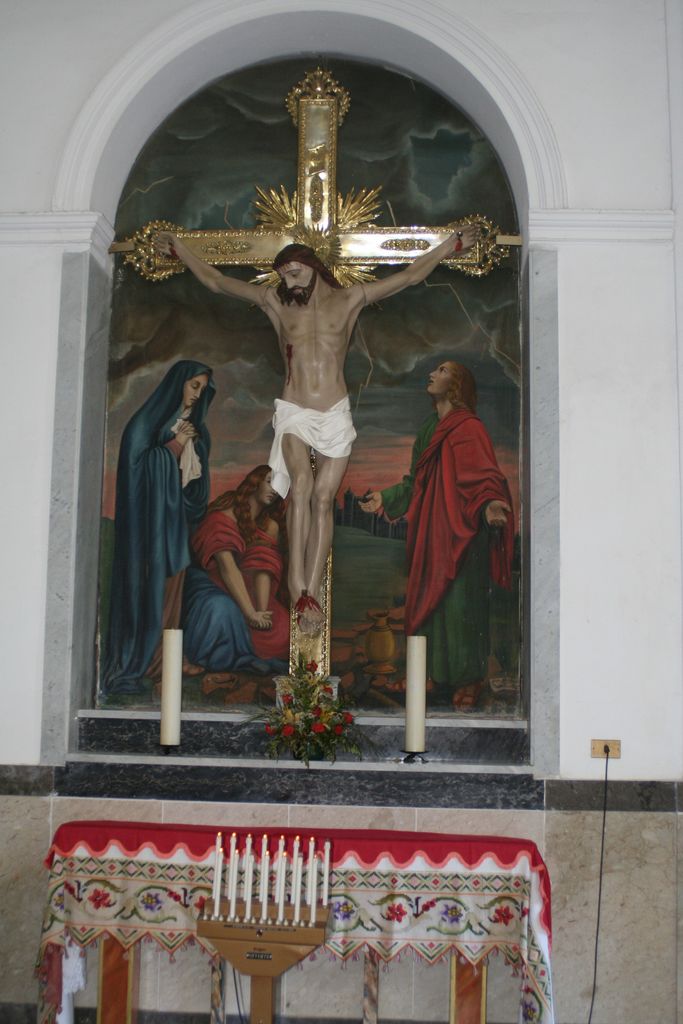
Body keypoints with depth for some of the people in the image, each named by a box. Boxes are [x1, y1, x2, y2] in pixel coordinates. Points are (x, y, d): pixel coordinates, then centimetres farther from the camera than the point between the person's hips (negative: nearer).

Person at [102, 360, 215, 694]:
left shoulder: (195, 430, 18)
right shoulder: (146, 422, 1)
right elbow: (135, 463, -8)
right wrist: (173, 445, -8)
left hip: (174, 519, 6)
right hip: (147, 518, -6)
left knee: (169, 592, 1)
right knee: (142, 588, -9)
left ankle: (157, 664, 3)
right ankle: (129, 667, -6)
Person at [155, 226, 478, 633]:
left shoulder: (349, 300, 7)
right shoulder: (275, 302, 10)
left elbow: (410, 275, 12)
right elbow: (216, 280, 16)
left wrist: (453, 244, 14)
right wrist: (177, 248, 19)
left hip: (336, 416, 1)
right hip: (294, 413, 0)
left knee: (323, 499, -5)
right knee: (301, 484, -24)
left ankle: (311, 592, -4)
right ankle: (298, 584, -28)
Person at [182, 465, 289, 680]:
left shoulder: (271, 525, 3)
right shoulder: (226, 513, -15)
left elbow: (263, 570, -10)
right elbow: (227, 566, -25)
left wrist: (262, 611, -27)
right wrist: (251, 613, -33)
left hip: (243, 589, 6)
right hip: (208, 581, -6)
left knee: (281, 628, -17)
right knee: (221, 608, -40)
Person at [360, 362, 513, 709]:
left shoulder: (468, 427, -8)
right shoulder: (429, 429, 19)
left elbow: (484, 475, -19)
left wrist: (489, 504, -36)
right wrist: (386, 497, 28)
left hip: (459, 535, -8)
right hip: (431, 533, 8)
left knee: (459, 602, -6)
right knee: (432, 601, 9)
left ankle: (467, 682, 4)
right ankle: (441, 680, 18)